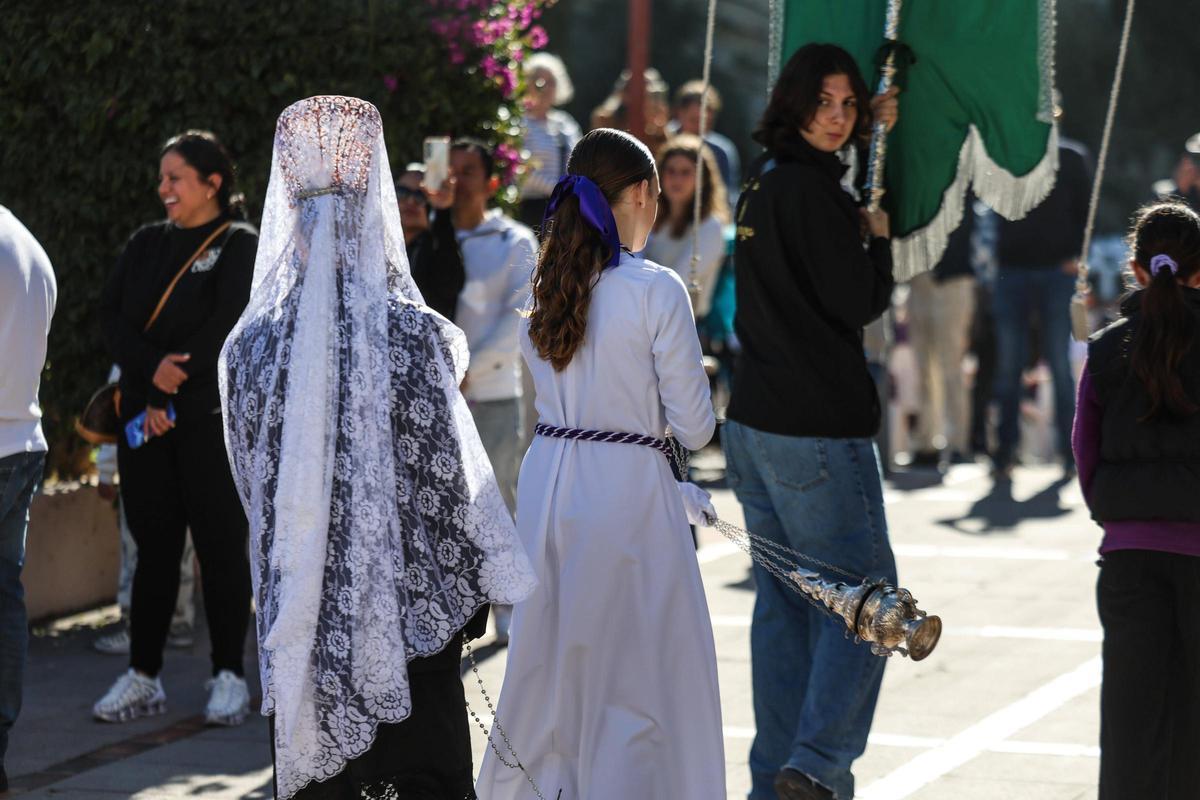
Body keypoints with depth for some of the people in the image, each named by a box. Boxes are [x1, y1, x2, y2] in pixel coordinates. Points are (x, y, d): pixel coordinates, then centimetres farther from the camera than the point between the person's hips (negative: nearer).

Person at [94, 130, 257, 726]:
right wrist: (152, 367, -15)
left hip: (211, 419, -4)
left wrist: (169, 401, -15)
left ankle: (229, 677, 5)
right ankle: (143, 678, 9)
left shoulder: (240, 247, -2)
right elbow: (110, 314, 3)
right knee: (154, 546, 6)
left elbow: (225, 328, -12)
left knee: (219, 544, -1)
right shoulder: (146, 244, 14)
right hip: (143, 418, 5)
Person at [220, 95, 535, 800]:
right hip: (409, 599, -3)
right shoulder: (414, 335, -11)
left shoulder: (251, 343, -2)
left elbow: (252, 480, 8)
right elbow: (451, 476, -8)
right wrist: (482, 582, 4)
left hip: (302, 605, 3)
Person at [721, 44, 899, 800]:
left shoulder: (763, 182, 13)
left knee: (783, 602, 12)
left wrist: (868, 129, 34)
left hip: (755, 424, 9)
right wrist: (879, 237, 3)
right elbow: (861, 302, -14)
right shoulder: (810, 190, -15)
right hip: (818, 426, -9)